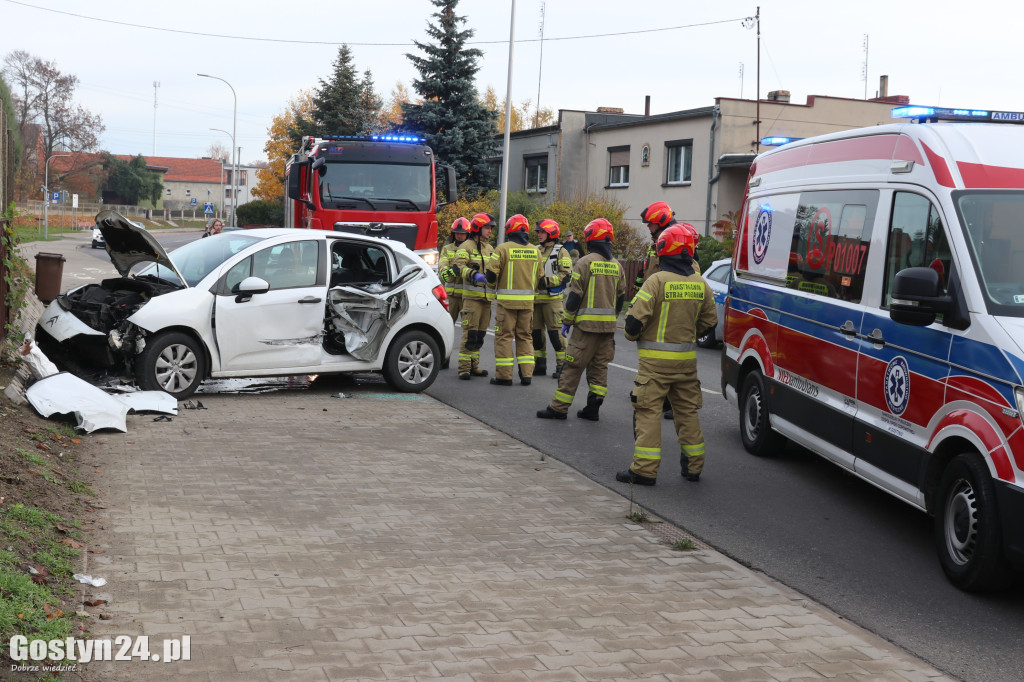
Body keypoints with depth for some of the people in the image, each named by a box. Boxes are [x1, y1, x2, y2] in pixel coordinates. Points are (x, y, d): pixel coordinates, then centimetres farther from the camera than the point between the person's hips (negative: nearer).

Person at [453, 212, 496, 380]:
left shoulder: (490, 248, 20)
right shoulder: (466, 246, -4)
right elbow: (459, 266, -18)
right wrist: (474, 274, -33)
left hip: (487, 296, 7)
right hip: (472, 295, -7)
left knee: (480, 333, 11)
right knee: (470, 332, -11)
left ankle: (474, 365, 19)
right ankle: (464, 367, -9)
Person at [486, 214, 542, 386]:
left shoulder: (503, 249, -9)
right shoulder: (535, 251, 7)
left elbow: (491, 273, -11)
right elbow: (539, 277, 11)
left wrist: (493, 285, 11)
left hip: (507, 299, -4)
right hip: (527, 300, 4)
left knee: (504, 336, 2)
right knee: (525, 336, 13)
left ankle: (504, 375, 2)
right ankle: (526, 374, 11)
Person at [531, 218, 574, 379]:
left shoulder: (561, 251, -3)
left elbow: (566, 275, -11)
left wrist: (547, 281, -19)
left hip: (552, 298, -7)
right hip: (535, 298, 7)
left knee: (555, 332, -7)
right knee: (536, 331, 9)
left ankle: (562, 365, -1)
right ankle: (540, 365, 17)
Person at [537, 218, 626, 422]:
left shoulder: (585, 262, -9)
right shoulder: (616, 265, 9)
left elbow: (575, 294, -11)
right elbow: (620, 297, 16)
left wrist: (566, 321, -3)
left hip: (587, 323, -6)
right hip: (608, 326, 6)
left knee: (573, 366, -2)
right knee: (600, 366, 12)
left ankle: (559, 408, 1)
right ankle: (593, 408, 10)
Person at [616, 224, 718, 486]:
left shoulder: (657, 281, -14)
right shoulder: (700, 283, 4)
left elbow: (635, 319, -17)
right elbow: (709, 319, 14)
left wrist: (632, 335, 4)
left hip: (656, 359, -6)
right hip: (687, 358, 6)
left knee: (648, 411, -1)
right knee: (687, 411, 15)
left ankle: (645, 468, -4)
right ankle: (693, 466, 21)